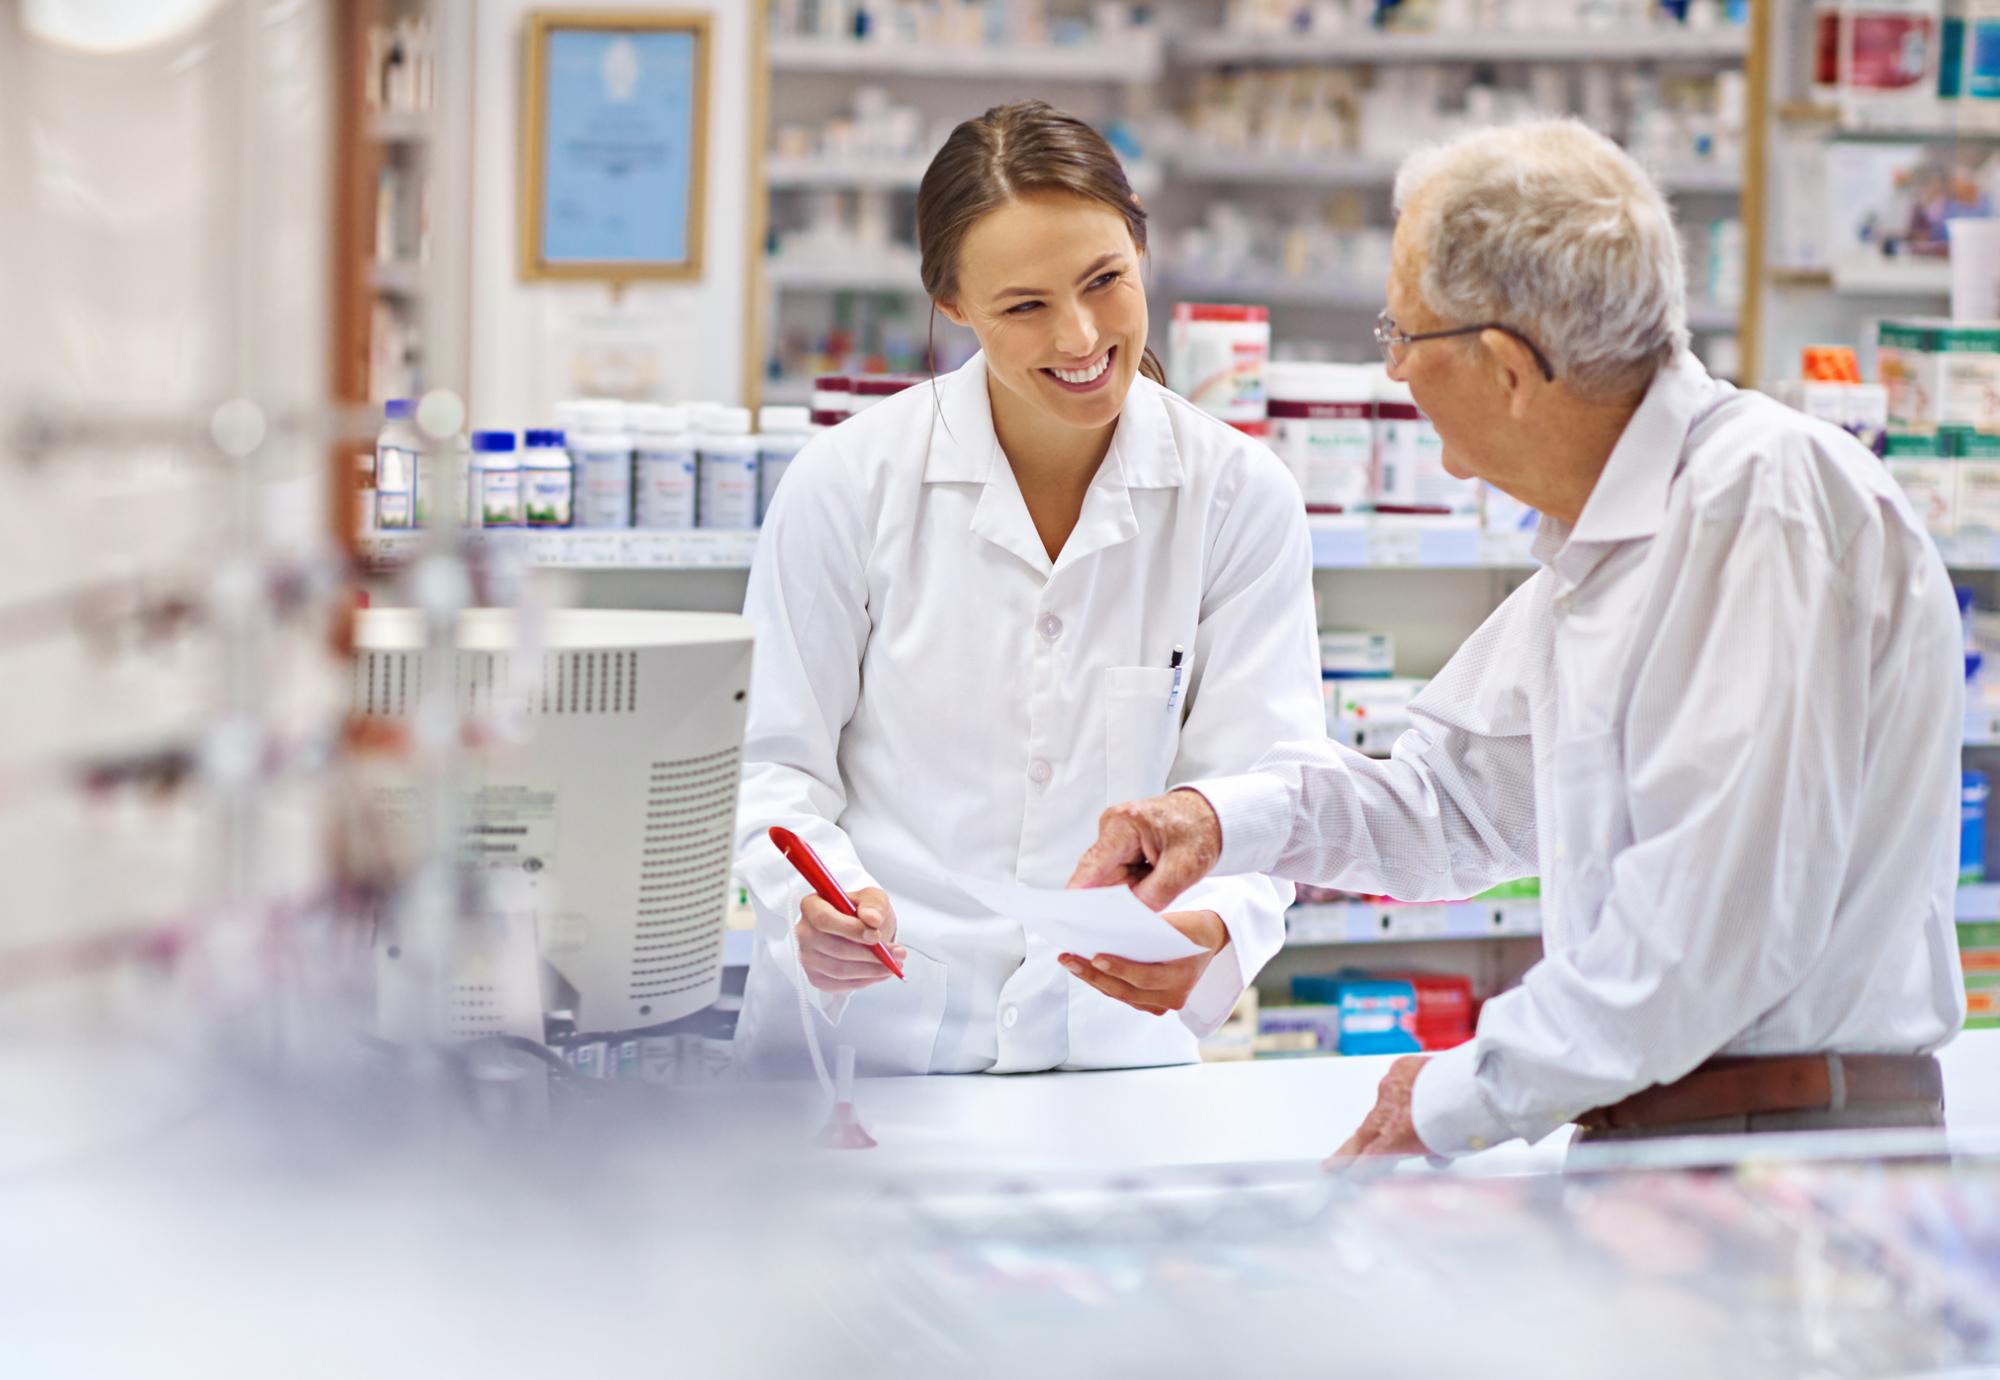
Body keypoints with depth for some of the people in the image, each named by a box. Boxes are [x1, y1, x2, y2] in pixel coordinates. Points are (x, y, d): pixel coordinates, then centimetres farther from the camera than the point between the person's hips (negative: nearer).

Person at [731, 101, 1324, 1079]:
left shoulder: (1241, 498, 2)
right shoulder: (849, 481, -1)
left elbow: (1256, 782, 0)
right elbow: (774, 762, 4)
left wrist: (1212, 928, -22)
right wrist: (819, 898, -18)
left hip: (1112, 1042, 1)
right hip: (861, 1033, 0)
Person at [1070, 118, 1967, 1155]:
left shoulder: (1769, 498, -14)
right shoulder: (1596, 540, 18)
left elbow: (1728, 911, -21)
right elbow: (1464, 791, 32)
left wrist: (1463, 1096, -12)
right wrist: (1227, 817, 14)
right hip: (1641, 1144, 9)